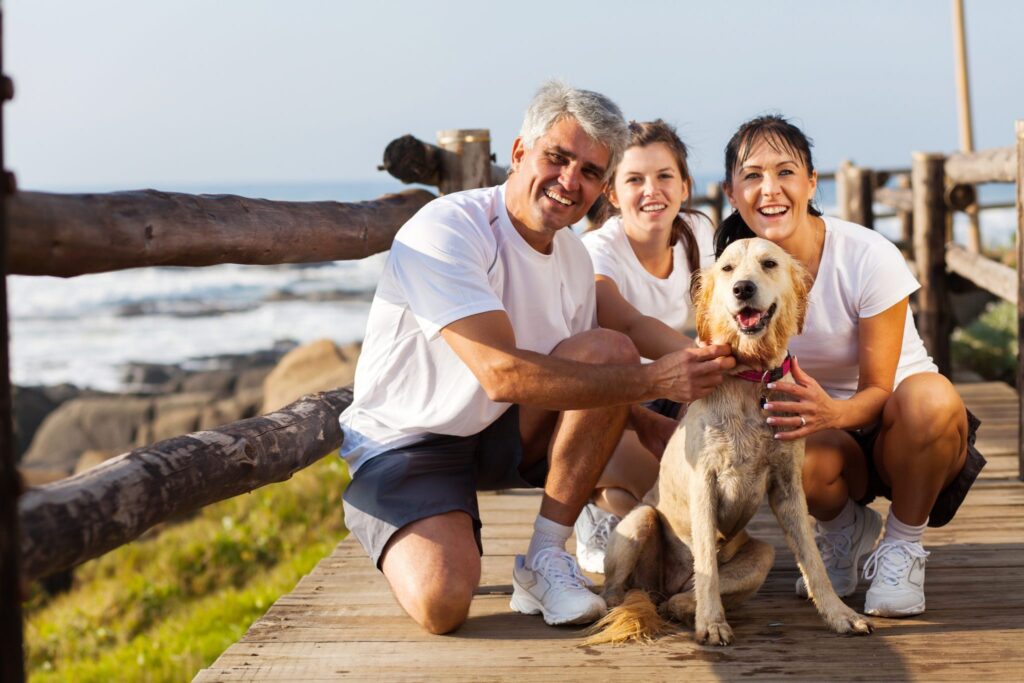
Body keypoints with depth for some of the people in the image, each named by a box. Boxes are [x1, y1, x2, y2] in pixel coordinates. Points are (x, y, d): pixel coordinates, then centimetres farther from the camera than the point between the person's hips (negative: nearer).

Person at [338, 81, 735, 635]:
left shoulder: (574, 259, 3)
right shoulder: (446, 231, -22)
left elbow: (596, 396, 10)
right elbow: (504, 374, -33)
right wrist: (653, 378, -32)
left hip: (506, 434, 7)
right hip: (405, 444, -6)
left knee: (609, 350, -19)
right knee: (442, 604, -31)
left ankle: (546, 559, -10)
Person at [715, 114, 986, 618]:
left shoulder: (868, 257, -21)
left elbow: (878, 388, -18)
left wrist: (833, 411, -42)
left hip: (893, 428, -1)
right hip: (834, 442, 2)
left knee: (930, 396, -38)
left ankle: (902, 544, -10)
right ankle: (845, 530, 2)